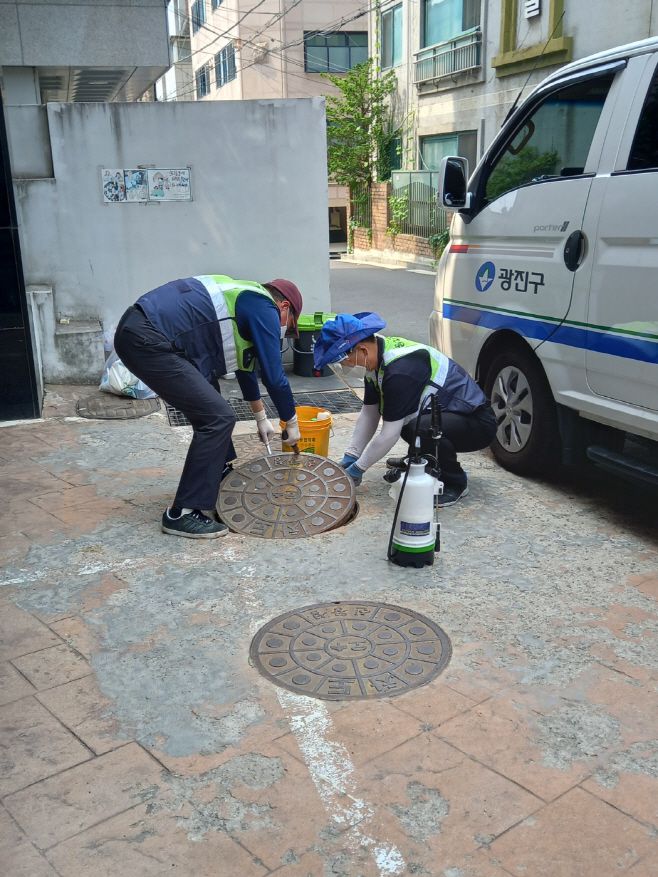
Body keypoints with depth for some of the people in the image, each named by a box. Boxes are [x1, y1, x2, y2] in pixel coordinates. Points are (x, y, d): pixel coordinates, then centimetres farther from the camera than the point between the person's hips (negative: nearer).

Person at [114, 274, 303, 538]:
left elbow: (246, 364, 35)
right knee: (217, 418, -9)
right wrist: (291, 423, 10)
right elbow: (274, 376, -6)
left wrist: (261, 417, 43)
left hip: (137, 331, 11)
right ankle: (181, 513, -5)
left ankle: (221, 477, 39)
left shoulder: (245, 298, 25)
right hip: (147, 341, -11)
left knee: (210, 409, 23)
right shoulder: (264, 308, -3)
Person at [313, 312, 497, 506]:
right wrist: (349, 457, 4)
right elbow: (369, 413, 8)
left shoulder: (400, 370, -30)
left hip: (477, 422, -9)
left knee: (422, 427, -35)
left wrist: (357, 469, -14)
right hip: (448, 413, 9)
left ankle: (455, 483, -11)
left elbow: (390, 434, -25)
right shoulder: (379, 357, -1)